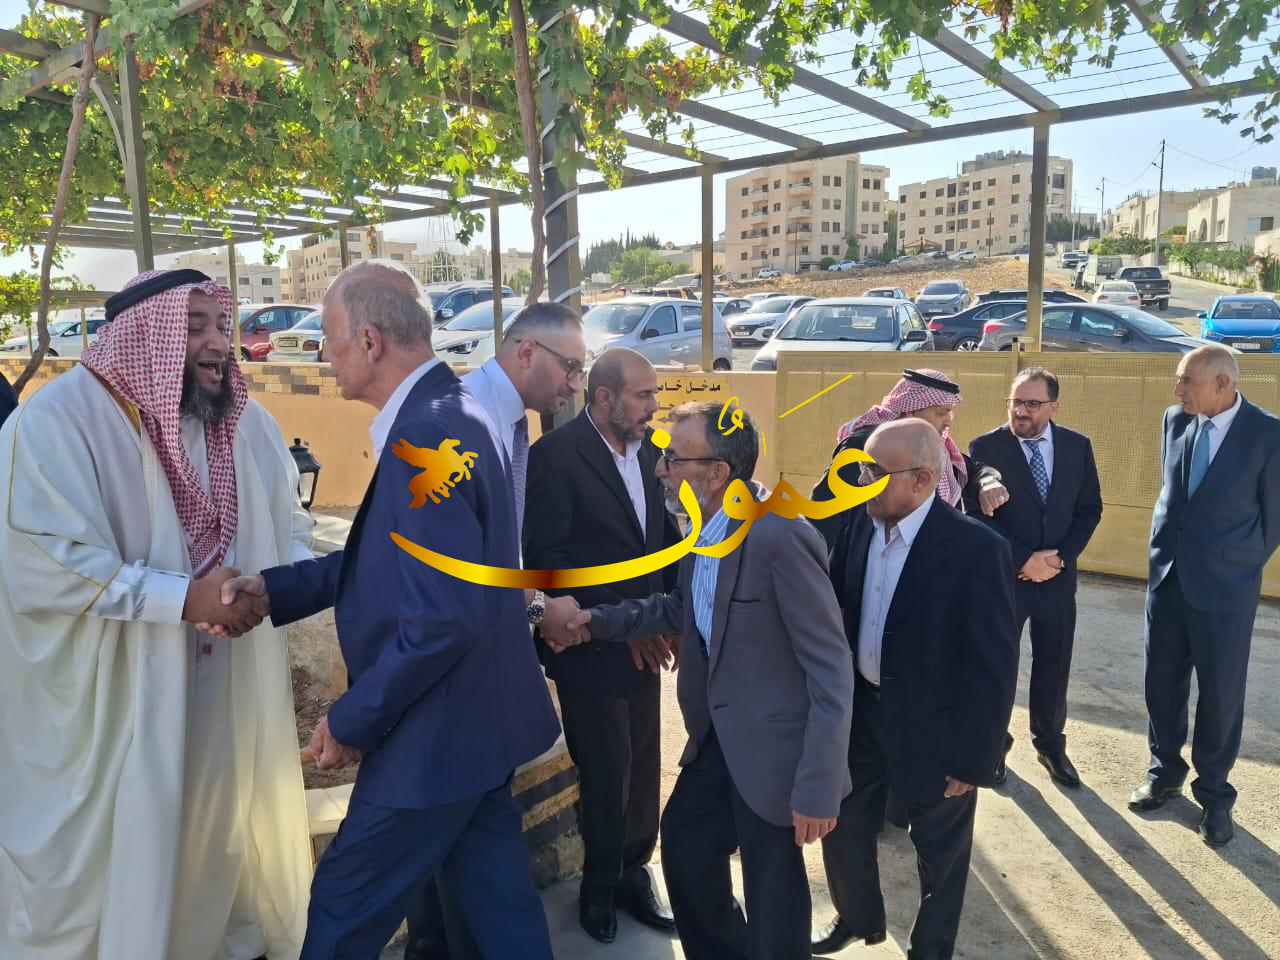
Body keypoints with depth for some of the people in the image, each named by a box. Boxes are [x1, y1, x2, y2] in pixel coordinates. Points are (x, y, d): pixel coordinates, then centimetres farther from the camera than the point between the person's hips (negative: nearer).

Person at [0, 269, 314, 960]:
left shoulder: (245, 422, 4)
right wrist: (187, 598, -26)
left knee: (230, 842, 21)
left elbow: (293, 528, 8)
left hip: (230, 698, 6)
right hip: (109, 707, -5)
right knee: (109, 865, 12)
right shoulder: (59, 418, -16)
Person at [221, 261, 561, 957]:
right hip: (479, 727, 9)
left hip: (435, 738, -9)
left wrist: (351, 721, -15)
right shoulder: (447, 412, 7)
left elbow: (440, 621, -28)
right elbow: (386, 558, 11)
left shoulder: (424, 436, -25)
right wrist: (274, 588, 3)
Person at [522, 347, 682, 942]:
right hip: (589, 648, -5)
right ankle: (600, 888, 33)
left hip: (642, 641, 6)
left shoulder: (646, 451, 6)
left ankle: (632, 876, 34)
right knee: (607, 775, 8)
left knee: (643, 770, 13)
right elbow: (547, 556, -18)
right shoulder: (556, 455, -15)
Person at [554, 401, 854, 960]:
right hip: (716, 736, 8)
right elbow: (683, 607, 17)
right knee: (682, 845, 23)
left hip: (771, 747, -8)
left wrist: (817, 788, -21)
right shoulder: (704, 527, 0)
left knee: (772, 902, 11)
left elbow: (831, 669, -23)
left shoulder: (780, 537, -27)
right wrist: (601, 621, 6)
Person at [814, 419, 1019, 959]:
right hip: (858, 711, 5)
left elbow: (995, 665, -19)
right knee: (842, 827, 21)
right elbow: (833, 610, 3)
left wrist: (975, 758, -15)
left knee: (939, 851, 18)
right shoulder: (859, 522, -7)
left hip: (933, 729, -5)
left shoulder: (976, 548, -24)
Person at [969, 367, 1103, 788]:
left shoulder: (1077, 446, 1)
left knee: (1053, 666, 14)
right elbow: (979, 515, -11)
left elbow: (1090, 509, 5)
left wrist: (1061, 557, -9)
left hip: (1058, 577, 3)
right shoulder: (985, 447, -10)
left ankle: (1050, 744, 33)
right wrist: (1022, 560, -16)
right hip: (1002, 576, -3)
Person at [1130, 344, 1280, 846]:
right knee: (1162, 683, 13)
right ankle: (1165, 771, 34)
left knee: (1221, 693, 8)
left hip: (1224, 586, -4)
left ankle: (1214, 792, 27)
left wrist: (1239, 565, 6)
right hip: (1167, 575, 4)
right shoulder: (1176, 419, 1)